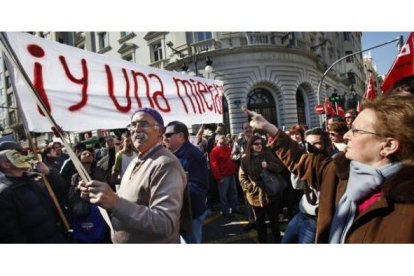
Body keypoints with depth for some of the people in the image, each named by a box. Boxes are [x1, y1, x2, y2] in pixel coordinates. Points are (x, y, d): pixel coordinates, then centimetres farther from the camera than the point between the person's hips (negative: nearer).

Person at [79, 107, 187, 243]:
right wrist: (99, 195, -3)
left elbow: (165, 224, -29)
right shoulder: (136, 161, 8)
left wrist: (115, 203, -36)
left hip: (153, 241, -8)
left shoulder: (166, 164, -23)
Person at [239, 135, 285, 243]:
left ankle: (278, 240, 30)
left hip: (270, 193, 0)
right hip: (256, 196, 0)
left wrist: (268, 166, -19)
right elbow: (242, 178, 1)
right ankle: (262, 241, 31)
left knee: (274, 220, 10)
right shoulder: (246, 160, -2)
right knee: (260, 221, 14)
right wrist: (251, 188, -11)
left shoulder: (268, 155, -1)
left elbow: (281, 166, -4)